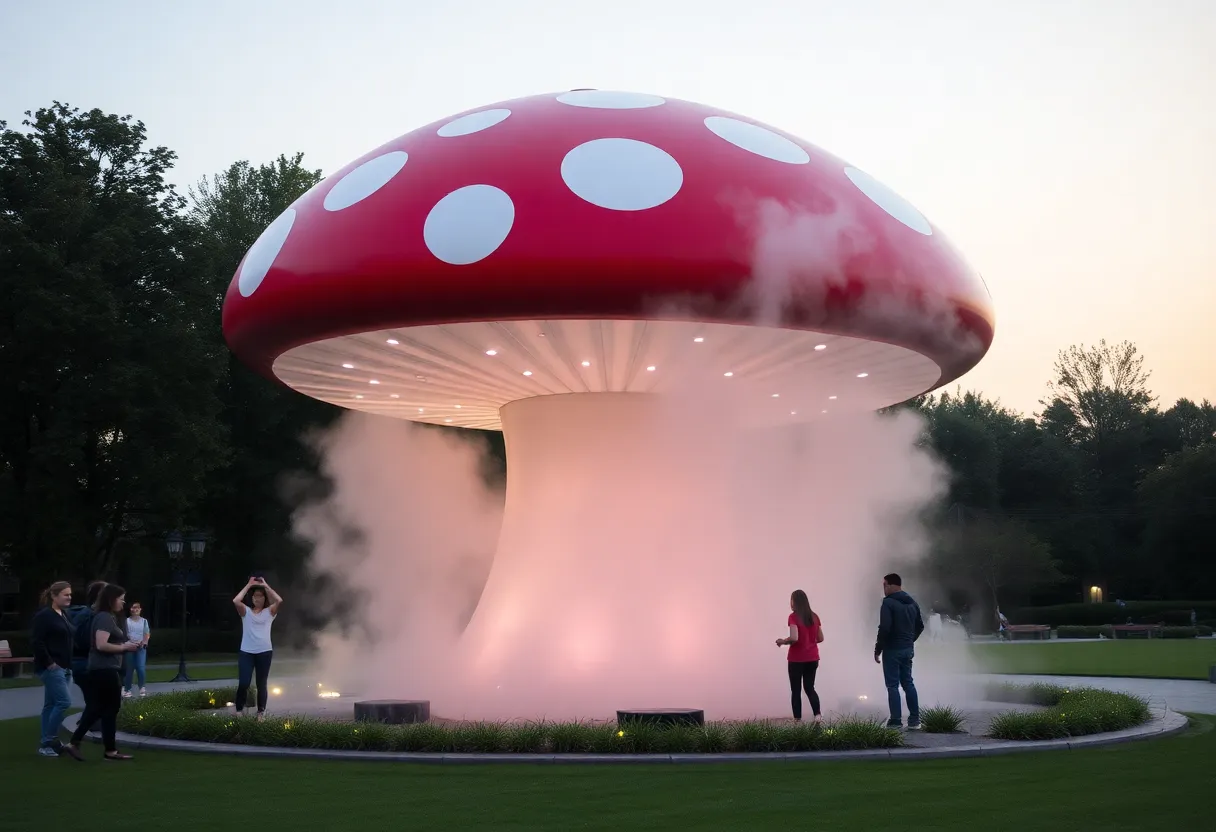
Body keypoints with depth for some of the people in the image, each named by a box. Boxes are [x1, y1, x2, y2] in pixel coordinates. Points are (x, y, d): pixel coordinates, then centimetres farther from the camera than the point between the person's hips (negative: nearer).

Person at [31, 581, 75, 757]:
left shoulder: (64, 615, 15)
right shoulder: (44, 615, -12)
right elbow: (36, 641, -18)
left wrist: (69, 665, 13)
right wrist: (48, 662, -19)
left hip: (64, 667, 9)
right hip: (51, 667, -9)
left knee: (51, 704, 10)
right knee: (64, 701, -13)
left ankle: (48, 743, 13)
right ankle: (48, 742, -6)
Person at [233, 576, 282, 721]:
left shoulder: (269, 612, 7)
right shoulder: (246, 611, 7)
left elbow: (279, 600, -10)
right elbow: (236, 601, -11)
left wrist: (266, 586, -4)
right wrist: (249, 585, -5)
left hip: (264, 652, 0)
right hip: (246, 652, 0)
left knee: (261, 684, 7)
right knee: (243, 684, -8)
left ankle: (261, 713, 14)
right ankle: (239, 711, 6)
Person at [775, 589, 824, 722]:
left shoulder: (793, 616, -12)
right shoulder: (814, 617, 6)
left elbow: (794, 638, -22)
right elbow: (820, 638, 10)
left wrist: (782, 641, -4)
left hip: (797, 659, -5)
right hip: (812, 658, 5)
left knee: (796, 690, 5)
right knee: (810, 688, 14)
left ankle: (798, 720, 1)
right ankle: (818, 714, -6)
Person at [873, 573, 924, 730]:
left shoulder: (888, 603, -14)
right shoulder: (912, 603, 12)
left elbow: (884, 628, -21)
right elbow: (920, 626, 17)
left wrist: (878, 649, -13)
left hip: (892, 650, -7)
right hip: (908, 649, 7)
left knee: (892, 685, -3)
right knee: (908, 683, 14)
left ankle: (896, 720, -5)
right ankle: (914, 719, 13)